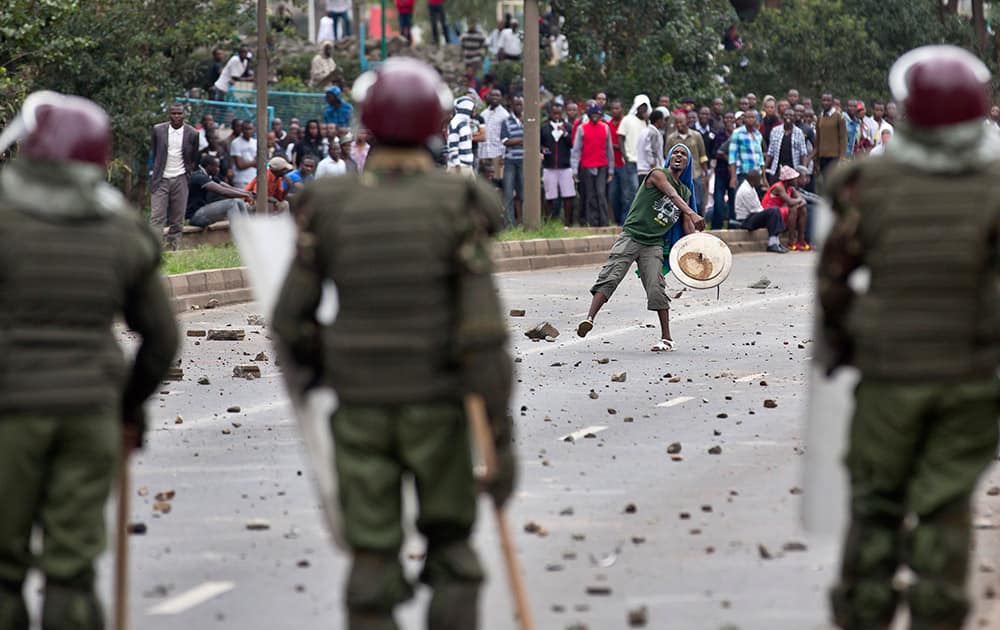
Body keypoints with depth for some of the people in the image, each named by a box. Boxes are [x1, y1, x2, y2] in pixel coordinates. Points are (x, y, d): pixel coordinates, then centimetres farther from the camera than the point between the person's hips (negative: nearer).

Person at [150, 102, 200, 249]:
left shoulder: (192, 134, 1)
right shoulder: (158, 130, 3)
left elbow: (195, 159, 10)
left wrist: (189, 174, 5)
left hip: (180, 180, 0)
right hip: (161, 180, 0)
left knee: (177, 219, 2)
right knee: (157, 216, -8)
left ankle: (173, 248, 8)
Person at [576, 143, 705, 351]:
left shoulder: (685, 192, 17)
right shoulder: (658, 175, -2)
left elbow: (686, 225, 20)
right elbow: (672, 196, -21)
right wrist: (692, 213, -37)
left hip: (654, 244, 4)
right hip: (631, 235, -4)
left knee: (656, 287, -10)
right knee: (610, 277, -19)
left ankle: (667, 339, -5)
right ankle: (589, 318, -28)